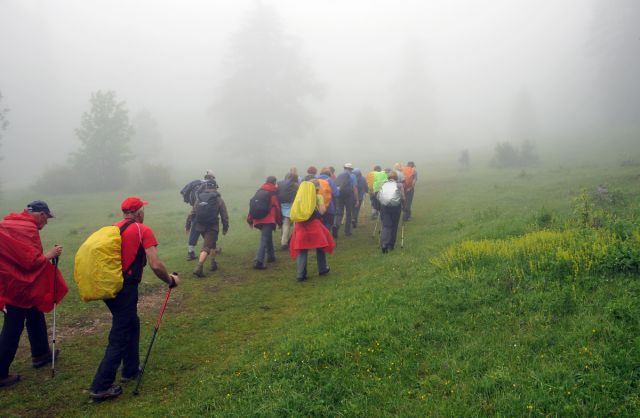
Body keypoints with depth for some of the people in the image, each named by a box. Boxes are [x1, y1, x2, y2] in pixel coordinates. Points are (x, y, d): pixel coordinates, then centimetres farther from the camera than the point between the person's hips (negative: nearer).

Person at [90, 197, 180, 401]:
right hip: (125, 288, -7)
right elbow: (156, 265, -15)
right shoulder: (143, 230, -8)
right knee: (120, 336, 1)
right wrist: (171, 280, 1)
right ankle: (100, 387, 3)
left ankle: (131, 369, 36)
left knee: (132, 324, 25)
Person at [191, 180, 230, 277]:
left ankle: (213, 263, 32)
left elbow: (193, 214, 6)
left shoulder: (199, 198, 5)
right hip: (212, 227, -4)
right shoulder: (218, 199, -2)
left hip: (200, 226, 4)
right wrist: (225, 227, 10)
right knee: (206, 247, -6)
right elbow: (224, 215, 0)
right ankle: (199, 268, -21)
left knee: (212, 243, 25)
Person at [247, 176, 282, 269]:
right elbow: (277, 208, -5)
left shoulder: (259, 192, 11)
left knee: (268, 237, 25)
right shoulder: (273, 194, -6)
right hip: (268, 220, -6)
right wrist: (279, 222, 6)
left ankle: (271, 256, 36)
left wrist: (250, 219, 16)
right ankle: (258, 262, -18)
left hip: (258, 220, 7)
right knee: (264, 240, -8)